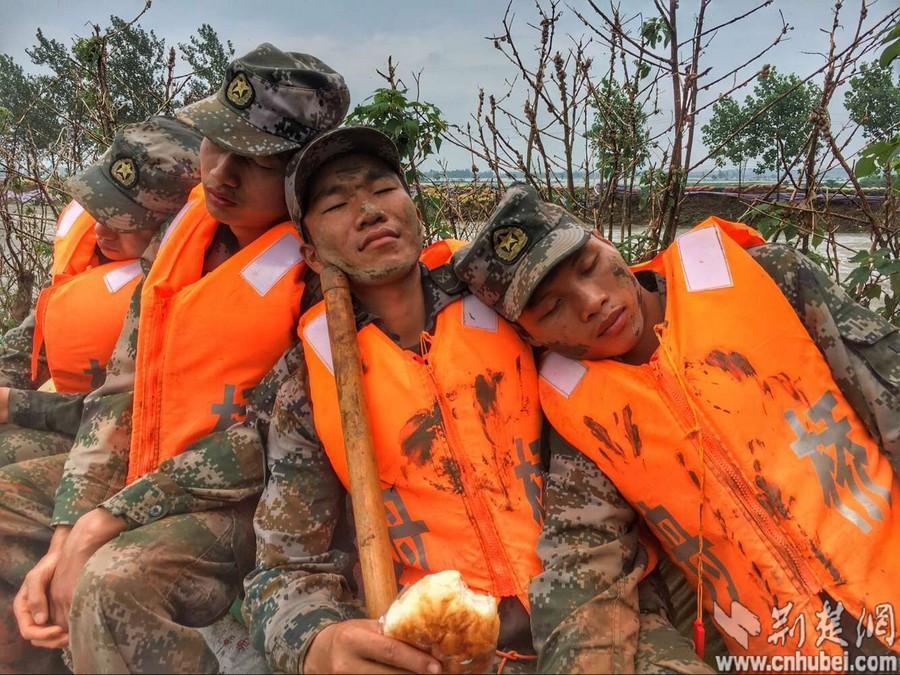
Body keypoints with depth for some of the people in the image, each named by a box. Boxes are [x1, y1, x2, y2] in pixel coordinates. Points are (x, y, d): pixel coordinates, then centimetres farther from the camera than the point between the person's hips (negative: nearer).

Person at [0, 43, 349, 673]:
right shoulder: (188, 226, 3)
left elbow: (267, 439, -20)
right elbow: (123, 383, 1)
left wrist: (100, 524, -18)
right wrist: (64, 538, -7)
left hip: (256, 498, -8)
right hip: (142, 471, 8)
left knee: (115, 584, -32)